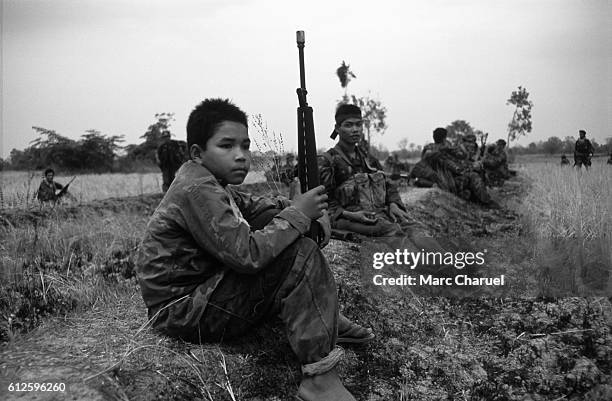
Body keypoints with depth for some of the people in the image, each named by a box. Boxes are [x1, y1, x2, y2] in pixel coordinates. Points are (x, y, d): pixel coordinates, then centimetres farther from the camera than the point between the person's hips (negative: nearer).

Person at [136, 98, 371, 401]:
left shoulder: (210, 180, 7)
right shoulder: (196, 190, -23)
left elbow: (252, 207, 11)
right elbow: (247, 255, -30)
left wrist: (294, 205, -8)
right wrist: (297, 214, -21)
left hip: (204, 289, 10)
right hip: (182, 313, -10)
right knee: (299, 254, -22)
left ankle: (328, 320, 14)